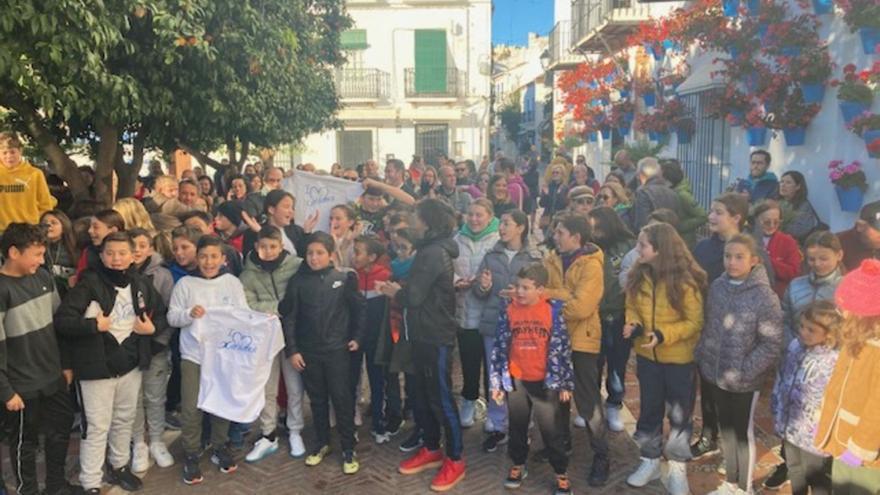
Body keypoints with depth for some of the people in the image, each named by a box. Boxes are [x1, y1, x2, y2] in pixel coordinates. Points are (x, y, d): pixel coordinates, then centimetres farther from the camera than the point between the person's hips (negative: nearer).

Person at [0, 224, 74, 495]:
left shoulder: (43, 277, 1)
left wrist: (66, 363, 13)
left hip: (54, 376, 6)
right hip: (23, 385, -6)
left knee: (60, 430, 18)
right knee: (25, 441, 12)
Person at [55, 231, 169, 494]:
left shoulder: (141, 283, 2)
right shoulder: (89, 284, -13)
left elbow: (163, 313, 12)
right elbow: (61, 320, -19)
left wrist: (153, 327, -6)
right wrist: (94, 325, -23)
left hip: (131, 364, 5)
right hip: (97, 367, -5)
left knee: (124, 421, 20)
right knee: (98, 427, 2)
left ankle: (119, 467, 40)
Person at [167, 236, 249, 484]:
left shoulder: (232, 282, -1)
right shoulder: (185, 284, -3)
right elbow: (172, 317, -2)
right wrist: (189, 313, -21)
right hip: (193, 354, -1)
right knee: (191, 407, 0)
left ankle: (219, 448, 31)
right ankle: (191, 455, 18)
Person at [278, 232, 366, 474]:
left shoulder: (344, 278, -6)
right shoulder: (297, 281, -2)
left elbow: (360, 308, 2)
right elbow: (288, 316, 0)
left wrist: (357, 337, 0)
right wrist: (291, 350, -3)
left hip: (337, 350, -2)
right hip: (308, 351, 2)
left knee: (342, 398, 2)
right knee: (317, 399, 14)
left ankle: (348, 449, 14)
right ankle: (322, 443, 30)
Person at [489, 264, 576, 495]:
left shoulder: (553, 311, -10)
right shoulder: (509, 310, -5)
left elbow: (562, 347, -4)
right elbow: (500, 347, 0)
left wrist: (565, 383, -2)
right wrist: (496, 381, 0)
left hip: (546, 381, -2)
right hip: (515, 380, 2)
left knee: (551, 430, 9)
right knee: (517, 428, 18)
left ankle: (561, 474, 25)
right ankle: (518, 466, 37)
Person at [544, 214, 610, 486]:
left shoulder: (591, 265, -17)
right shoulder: (552, 259, 2)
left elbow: (581, 307, -26)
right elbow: (541, 290, -1)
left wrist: (549, 295, -21)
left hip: (581, 338, -6)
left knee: (587, 401, 2)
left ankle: (601, 456, 18)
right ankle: (561, 440, 40)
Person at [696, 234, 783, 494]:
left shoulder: (764, 295, -18)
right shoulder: (717, 286, -2)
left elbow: (772, 343, -17)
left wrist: (744, 372, -20)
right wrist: (701, 355, 3)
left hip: (744, 381, -5)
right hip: (714, 374, 5)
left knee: (743, 433, 12)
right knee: (725, 429, 20)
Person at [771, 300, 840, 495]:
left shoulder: (835, 362, -29)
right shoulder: (795, 346, -7)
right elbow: (781, 381, 5)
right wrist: (777, 415, 8)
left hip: (814, 436, -6)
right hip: (790, 428, 6)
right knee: (795, 475, 29)